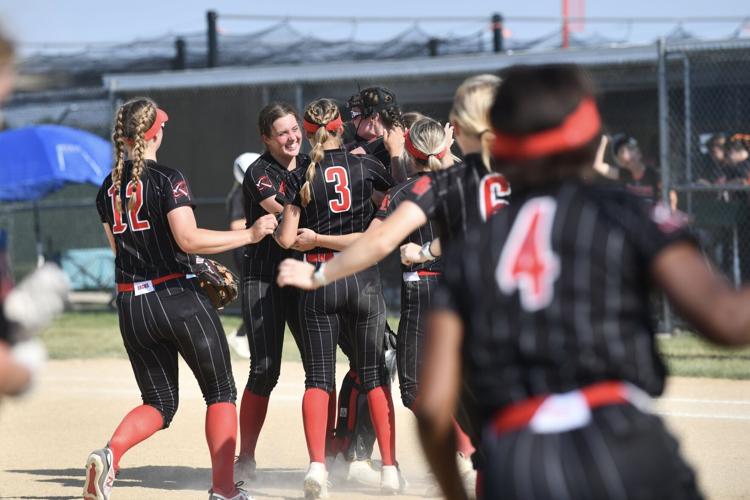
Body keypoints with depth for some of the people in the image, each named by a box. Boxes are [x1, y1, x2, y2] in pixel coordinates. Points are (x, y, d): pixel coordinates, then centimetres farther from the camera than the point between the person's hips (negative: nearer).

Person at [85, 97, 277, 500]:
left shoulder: (108, 189, 10)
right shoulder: (167, 179, -10)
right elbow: (188, 239, -21)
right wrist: (248, 235, -14)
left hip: (131, 307, 6)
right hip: (179, 300, -6)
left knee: (159, 403, 13)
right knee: (220, 392, 10)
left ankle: (109, 454, -15)